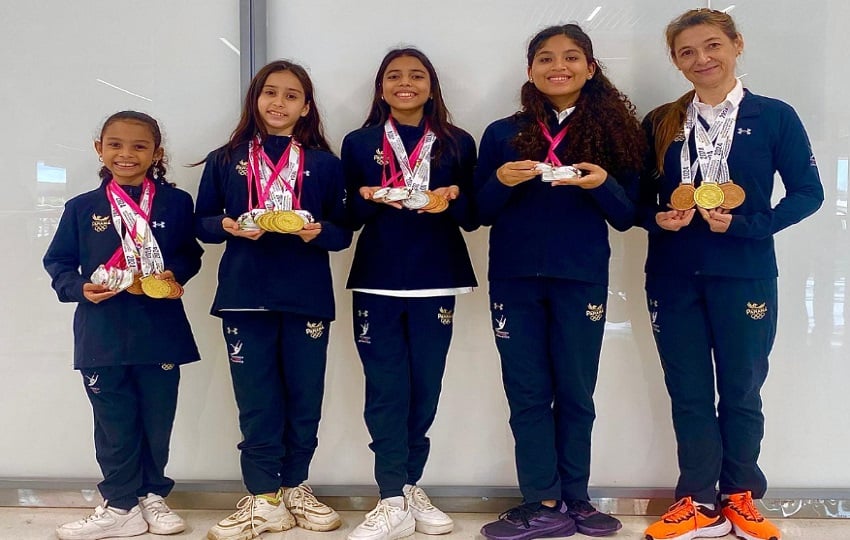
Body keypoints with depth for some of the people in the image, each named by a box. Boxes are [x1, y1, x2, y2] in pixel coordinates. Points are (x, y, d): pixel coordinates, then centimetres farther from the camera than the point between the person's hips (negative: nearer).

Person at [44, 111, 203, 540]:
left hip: (160, 331, 0)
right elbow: (58, 262, 7)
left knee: (157, 419, 11)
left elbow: (190, 253, 6)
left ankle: (152, 496, 30)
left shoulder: (175, 203, 2)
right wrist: (80, 288, -11)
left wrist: (175, 275, -14)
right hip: (102, 335, 0)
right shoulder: (82, 208, 4)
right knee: (114, 423, 9)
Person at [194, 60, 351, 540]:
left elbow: (343, 233, 6)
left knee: (304, 396, 8)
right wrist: (228, 226, -12)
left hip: (307, 296, 0)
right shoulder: (225, 160, 8)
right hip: (244, 295, 0)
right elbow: (203, 222, 9)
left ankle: (295, 487, 25)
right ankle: (264, 499, 15)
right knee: (256, 399, 5)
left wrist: (318, 232, -15)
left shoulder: (325, 164, 6)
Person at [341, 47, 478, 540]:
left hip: (436, 281, 1)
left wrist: (451, 201, -14)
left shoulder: (458, 143, 8)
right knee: (386, 390, -3)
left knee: (425, 388, 5)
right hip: (376, 281, -1)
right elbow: (349, 216, 7)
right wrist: (369, 199, -14)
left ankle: (409, 487, 21)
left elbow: (472, 217, 7)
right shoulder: (358, 143, 8)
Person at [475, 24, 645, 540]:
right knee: (528, 392, 3)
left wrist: (603, 185, -17)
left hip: (582, 279, -1)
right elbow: (480, 212, 6)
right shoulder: (502, 134, 7)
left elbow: (627, 216, 3)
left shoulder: (614, 130, 5)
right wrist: (501, 181, -14)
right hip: (514, 279, 1)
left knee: (575, 391, 6)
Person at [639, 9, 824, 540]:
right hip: (674, 278, 2)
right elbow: (642, 197, 11)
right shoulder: (661, 123, 7)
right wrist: (657, 218, -11)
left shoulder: (774, 116, -1)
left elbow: (808, 192, -2)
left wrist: (745, 224, -14)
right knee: (688, 392, 6)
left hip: (744, 276, -2)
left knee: (741, 390, 8)